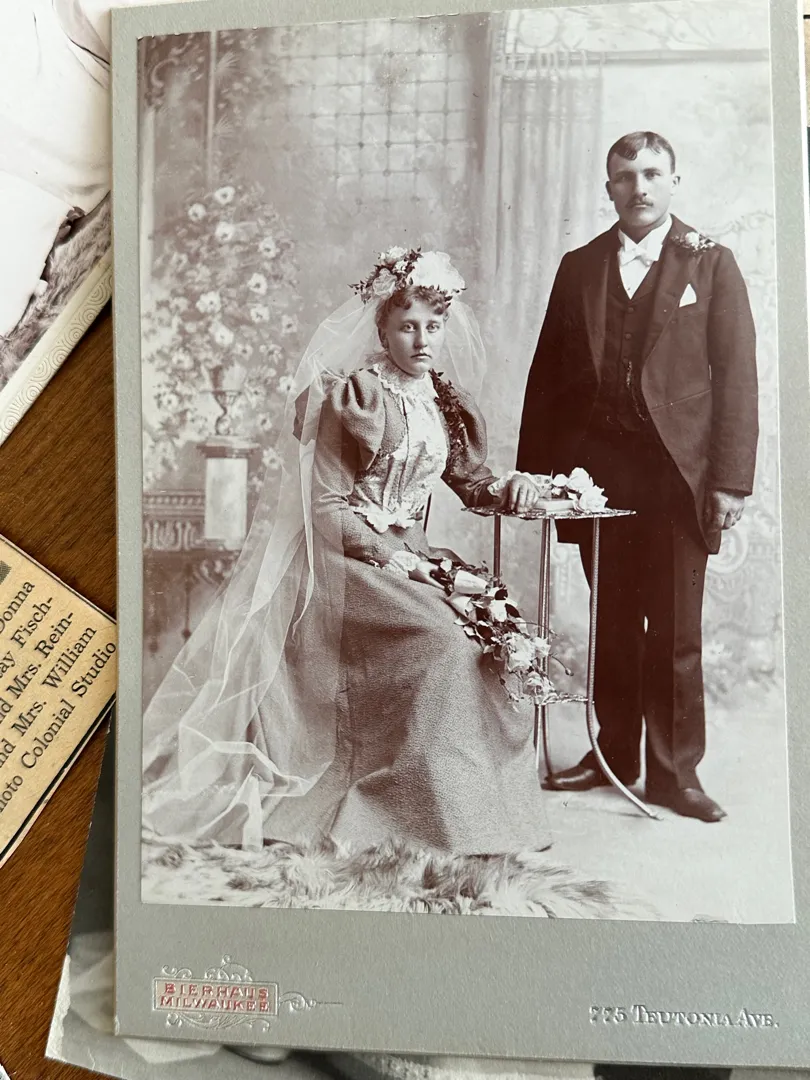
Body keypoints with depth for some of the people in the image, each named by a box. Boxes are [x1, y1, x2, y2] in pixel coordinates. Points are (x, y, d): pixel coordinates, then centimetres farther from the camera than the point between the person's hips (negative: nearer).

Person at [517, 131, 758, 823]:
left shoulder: (711, 264, 7)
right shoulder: (579, 267, 13)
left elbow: (737, 377, 1)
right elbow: (548, 373, 10)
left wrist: (732, 480, -8)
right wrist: (535, 469, 3)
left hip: (677, 472, -2)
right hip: (596, 469, 2)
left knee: (675, 633, 3)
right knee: (611, 625, 10)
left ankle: (674, 773, 16)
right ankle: (614, 755, 24)